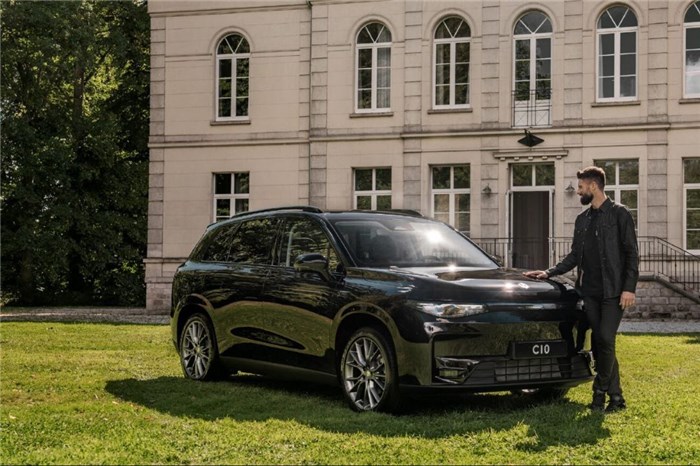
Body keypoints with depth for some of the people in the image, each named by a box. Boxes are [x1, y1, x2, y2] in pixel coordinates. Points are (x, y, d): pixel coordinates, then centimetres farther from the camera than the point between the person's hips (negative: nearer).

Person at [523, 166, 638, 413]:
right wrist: (549, 272, 9)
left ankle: (601, 389, 3)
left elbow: (631, 254, -5)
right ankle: (615, 396, 10)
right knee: (599, 343, 4)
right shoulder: (582, 219, 17)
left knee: (606, 339, -12)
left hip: (614, 290, -6)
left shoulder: (619, 214, -2)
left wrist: (629, 288, -13)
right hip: (590, 291, 6)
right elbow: (575, 255, 21)